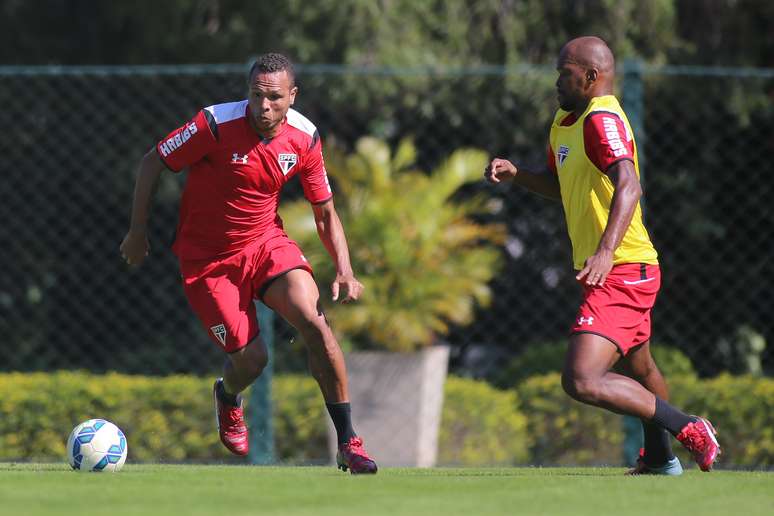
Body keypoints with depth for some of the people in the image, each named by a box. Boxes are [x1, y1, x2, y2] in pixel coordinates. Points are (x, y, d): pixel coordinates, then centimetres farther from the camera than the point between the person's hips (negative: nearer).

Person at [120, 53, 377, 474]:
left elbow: (325, 213, 3)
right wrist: (138, 232, -8)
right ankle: (228, 398, 34)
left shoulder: (305, 137, -8)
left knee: (314, 321, -22)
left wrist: (344, 270, -11)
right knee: (251, 359, -8)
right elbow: (152, 163, -9)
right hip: (207, 257, -3)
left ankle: (348, 441, -14)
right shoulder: (216, 124, -21)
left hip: (266, 242, 3)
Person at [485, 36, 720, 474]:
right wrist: (516, 174, 9)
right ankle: (660, 458, 48)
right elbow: (560, 184, 29)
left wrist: (605, 250, -47)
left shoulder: (601, 121, -18)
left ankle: (688, 429, -13)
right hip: (619, 273, 11)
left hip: (621, 272, -11)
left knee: (583, 381, -22)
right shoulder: (565, 122, 13)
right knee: (639, 370, 29)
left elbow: (628, 185, -34)